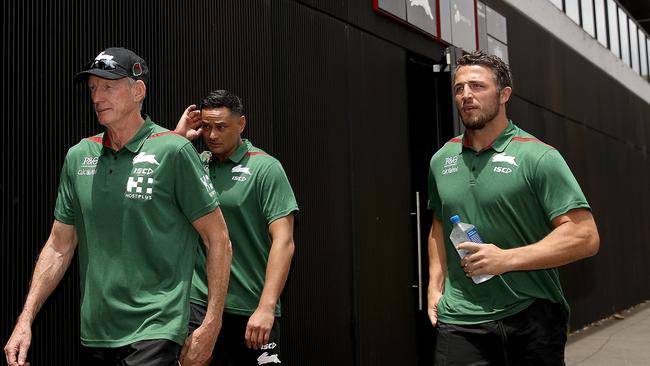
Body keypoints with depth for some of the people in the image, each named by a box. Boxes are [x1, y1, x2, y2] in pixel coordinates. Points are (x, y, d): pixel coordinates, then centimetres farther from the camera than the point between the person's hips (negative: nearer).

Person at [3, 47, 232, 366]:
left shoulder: (173, 151, -9)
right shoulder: (78, 157, 6)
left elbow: (217, 239, -7)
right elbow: (59, 246, 12)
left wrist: (210, 327, -10)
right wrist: (25, 320, 5)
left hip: (153, 334, -5)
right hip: (93, 335, 6)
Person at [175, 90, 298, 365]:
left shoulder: (265, 168, -6)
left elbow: (284, 242, -12)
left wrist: (266, 307, -21)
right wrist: (177, 137, -5)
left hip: (250, 311, -3)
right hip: (198, 302, 3)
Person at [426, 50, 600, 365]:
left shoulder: (538, 157, -8)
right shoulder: (441, 160, 9)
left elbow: (585, 237, -13)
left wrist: (506, 259, -19)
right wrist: (435, 286, 10)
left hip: (532, 319, -3)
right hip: (458, 322, 4)